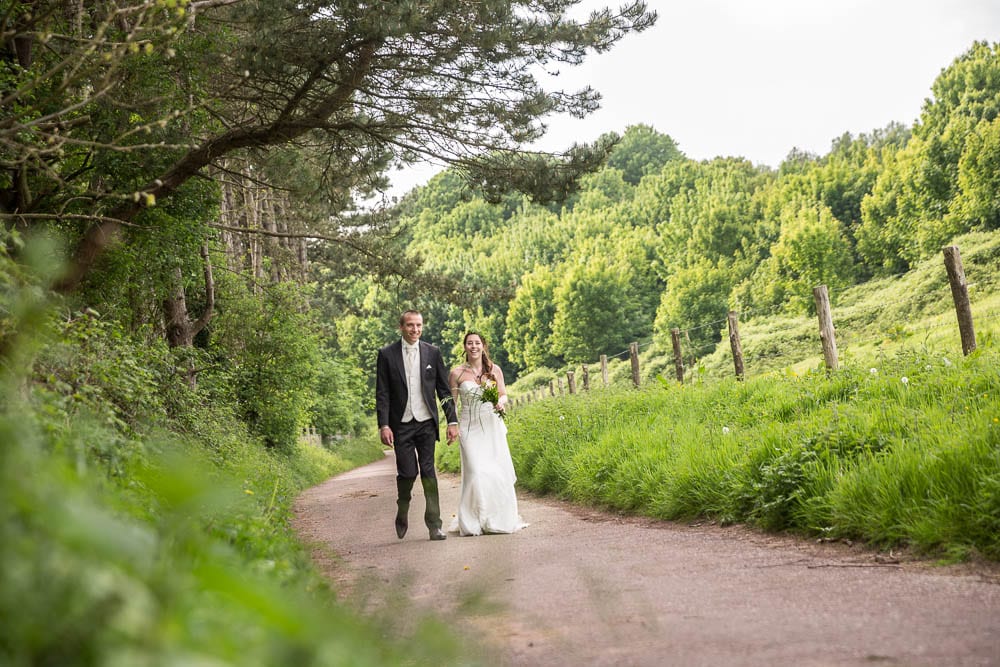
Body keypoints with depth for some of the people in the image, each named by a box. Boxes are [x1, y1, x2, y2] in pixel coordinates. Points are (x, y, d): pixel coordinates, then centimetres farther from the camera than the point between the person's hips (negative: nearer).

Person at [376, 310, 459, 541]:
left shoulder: (433, 353, 5)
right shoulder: (387, 354, 0)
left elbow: (444, 390, 7)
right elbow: (382, 394, -1)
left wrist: (452, 421, 1)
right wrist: (384, 425, -9)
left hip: (426, 423, 1)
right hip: (401, 425, -1)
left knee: (428, 471, -2)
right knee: (407, 472, -5)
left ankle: (434, 524, 2)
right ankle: (402, 511, 24)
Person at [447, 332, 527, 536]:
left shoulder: (494, 370, 5)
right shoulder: (457, 373, 0)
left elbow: (503, 394, 15)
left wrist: (501, 402, -8)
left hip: (493, 427, 2)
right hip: (470, 428, -2)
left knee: (498, 472, -1)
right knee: (477, 473, -11)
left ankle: (499, 519, 14)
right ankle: (475, 521, 3)